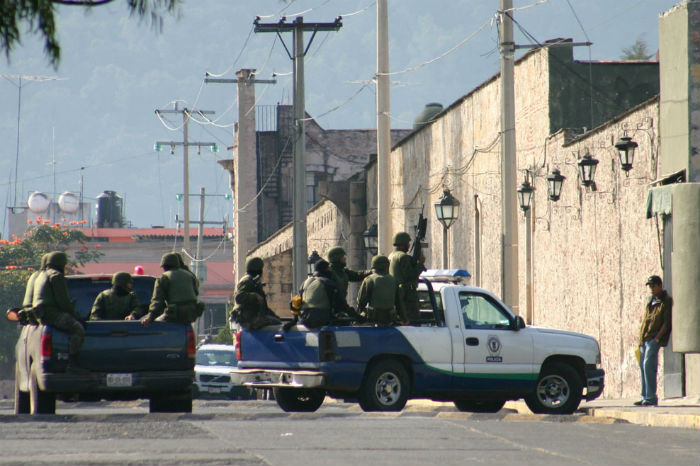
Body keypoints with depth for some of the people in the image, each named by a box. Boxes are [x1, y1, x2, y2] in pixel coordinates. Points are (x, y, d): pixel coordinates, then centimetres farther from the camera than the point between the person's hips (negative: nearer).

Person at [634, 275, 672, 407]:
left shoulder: (667, 301, -4)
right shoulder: (651, 300, 19)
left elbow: (666, 323, -10)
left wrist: (657, 338, -17)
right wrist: (641, 337, 16)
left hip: (654, 338, -8)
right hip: (644, 338, 8)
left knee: (648, 365, -16)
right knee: (643, 366, 7)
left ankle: (651, 398, -14)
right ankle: (645, 397, 12)